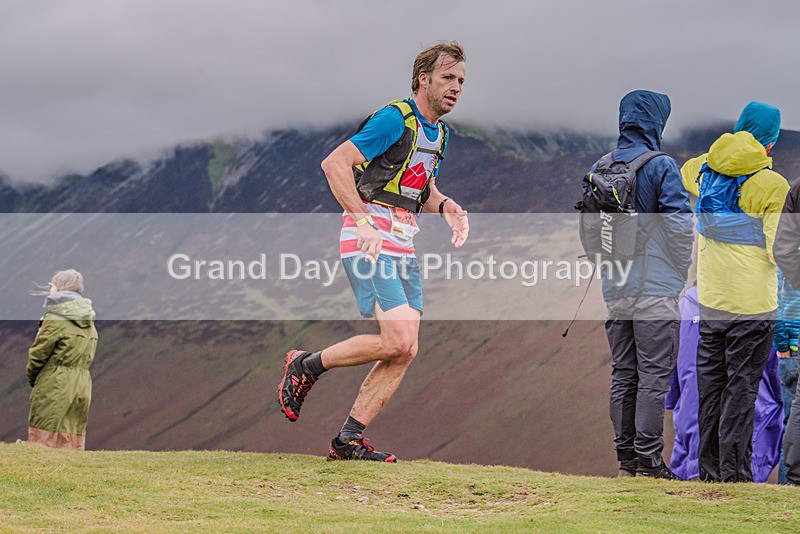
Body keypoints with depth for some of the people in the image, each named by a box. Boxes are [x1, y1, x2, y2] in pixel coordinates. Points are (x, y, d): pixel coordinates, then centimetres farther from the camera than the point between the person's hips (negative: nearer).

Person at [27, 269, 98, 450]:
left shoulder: (55, 319, -10)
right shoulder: (89, 323, 12)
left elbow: (38, 353, -6)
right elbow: (88, 356, 11)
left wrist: (32, 378, 10)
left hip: (54, 387, -7)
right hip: (83, 386, 7)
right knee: (73, 443, 8)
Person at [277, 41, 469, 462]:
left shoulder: (439, 133, 17)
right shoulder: (395, 119, -11)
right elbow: (335, 163, -18)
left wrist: (446, 207, 6)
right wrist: (363, 220, -26)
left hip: (403, 249, 9)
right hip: (369, 246, -9)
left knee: (406, 351, -1)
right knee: (396, 342, -19)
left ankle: (348, 440, 4)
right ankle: (305, 366, 2)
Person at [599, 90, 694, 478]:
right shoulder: (662, 167, -10)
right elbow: (679, 224, -14)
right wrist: (680, 272, -2)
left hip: (615, 290, 6)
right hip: (655, 289, -6)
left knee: (623, 373, 11)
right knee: (654, 373, -2)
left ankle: (626, 456, 12)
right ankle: (648, 457, -5)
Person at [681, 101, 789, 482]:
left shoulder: (704, 170, 2)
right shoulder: (772, 186, -15)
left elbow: (684, 173, 27)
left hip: (709, 300, 6)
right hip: (751, 304, -5)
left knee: (711, 383, 14)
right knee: (741, 387, 0)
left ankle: (708, 467, 20)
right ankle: (734, 472, 0)